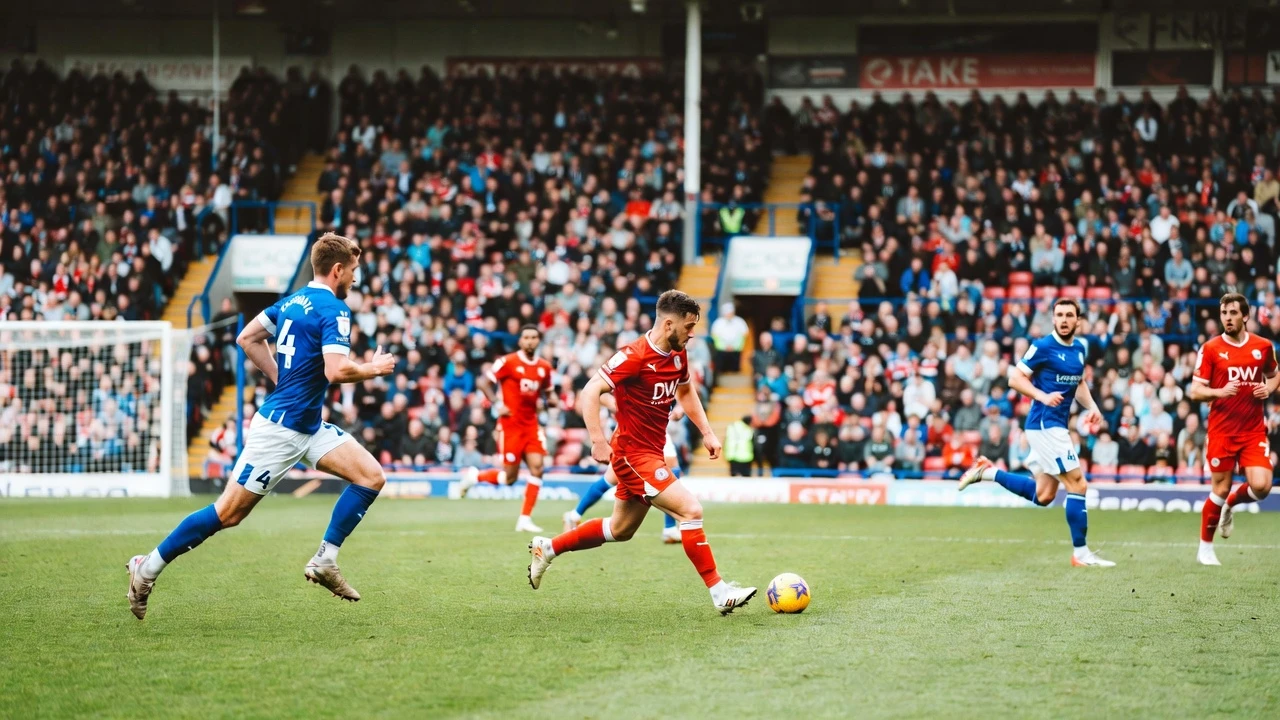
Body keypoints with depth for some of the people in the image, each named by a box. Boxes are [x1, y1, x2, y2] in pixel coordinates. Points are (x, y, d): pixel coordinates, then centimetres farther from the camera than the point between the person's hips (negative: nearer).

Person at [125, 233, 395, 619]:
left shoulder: (293, 301, 11)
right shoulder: (333, 310, -17)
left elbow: (248, 338, 18)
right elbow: (337, 370, -28)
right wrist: (374, 368, -10)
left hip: (309, 427, 10)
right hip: (280, 428, -10)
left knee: (371, 476, 0)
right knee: (228, 513, -3)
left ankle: (324, 561, 2)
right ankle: (147, 568, 8)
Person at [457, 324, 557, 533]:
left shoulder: (544, 367, 7)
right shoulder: (508, 362, -7)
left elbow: (548, 391, 20)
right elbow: (486, 384, -1)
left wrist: (551, 400, -3)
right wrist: (497, 405, -14)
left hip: (531, 424, 4)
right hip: (511, 423, -4)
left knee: (537, 467, -11)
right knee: (510, 477, -4)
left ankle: (525, 519, -3)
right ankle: (474, 476, 26)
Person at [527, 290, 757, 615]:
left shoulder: (677, 356, 6)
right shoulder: (635, 356, -20)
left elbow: (685, 392, 25)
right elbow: (590, 392, -22)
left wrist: (707, 432, 16)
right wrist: (598, 442, -29)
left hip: (651, 453, 10)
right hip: (634, 454, -10)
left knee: (620, 530, 20)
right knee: (691, 509, -17)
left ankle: (546, 548, 35)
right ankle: (719, 593, -14)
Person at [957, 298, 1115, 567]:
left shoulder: (1080, 348, 11)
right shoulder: (1043, 347, -12)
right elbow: (1015, 378, -11)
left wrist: (1091, 407, 8)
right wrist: (1043, 396, -25)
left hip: (1056, 426, 9)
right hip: (1045, 423, -9)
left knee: (1042, 496, 13)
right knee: (1077, 484, -10)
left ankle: (987, 472, 23)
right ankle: (1081, 553, -4)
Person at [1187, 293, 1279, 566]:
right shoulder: (1210, 349, -4)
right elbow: (1194, 391, -5)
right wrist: (1219, 392, -24)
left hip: (1254, 431, 2)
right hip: (1222, 431, -2)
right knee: (1220, 490, -1)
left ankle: (1230, 505, 22)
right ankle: (1205, 548, 19)